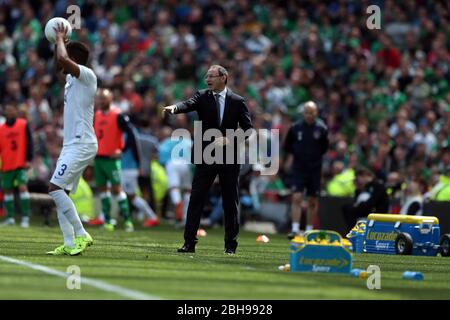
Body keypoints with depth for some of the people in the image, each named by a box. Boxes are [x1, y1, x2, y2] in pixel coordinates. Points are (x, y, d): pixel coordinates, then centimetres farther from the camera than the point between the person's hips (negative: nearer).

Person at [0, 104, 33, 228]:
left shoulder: (23, 125, 0)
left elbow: (29, 142, -1)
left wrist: (28, 159, -7)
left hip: (21, 164, -3)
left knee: (22, 187, -16)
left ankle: (25, 217, -15)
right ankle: (10, 218, 20)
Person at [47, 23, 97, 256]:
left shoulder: (86, 75, -10)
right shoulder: (72, 78, 16)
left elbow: (63, 60, -28)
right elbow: (59, 67, 37)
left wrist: (60, 40, -11)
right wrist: (59, 43, 24)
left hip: (81, 144, -10)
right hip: (71, 145, 10)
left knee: (55, 188, -17)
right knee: (60, 193, 5)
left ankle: (81, 235, -16)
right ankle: (69, 244, 2)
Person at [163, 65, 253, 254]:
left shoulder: (237, 102, 2)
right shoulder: (202, 97, 4)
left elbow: (248, 129, -1)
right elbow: (188, 105, -17)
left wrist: (228, 140, -15)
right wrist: (174, 108, -39)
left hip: (229, 158, 0)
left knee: (230, 201, 5)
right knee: (196, 199, -4)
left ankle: (230, 244, 14)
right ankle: (189, 242, -2)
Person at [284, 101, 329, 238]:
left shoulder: (321, 129, -3)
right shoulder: (295, 128, -2)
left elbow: (324, 147, 8)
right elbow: (287, 145, 13)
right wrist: (291, 155, 5)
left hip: (315, 169, 1)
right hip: (298, 169, -1)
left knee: (312, 201, 7)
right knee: (296, 198, -13)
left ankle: (309, 230, 17)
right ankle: (295, 229, -15)